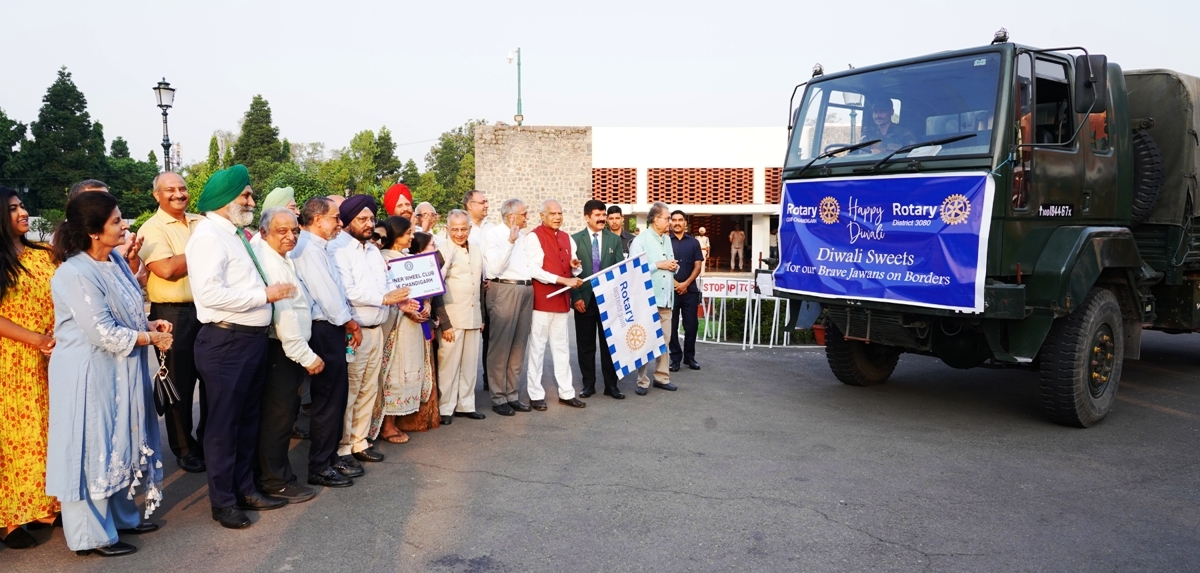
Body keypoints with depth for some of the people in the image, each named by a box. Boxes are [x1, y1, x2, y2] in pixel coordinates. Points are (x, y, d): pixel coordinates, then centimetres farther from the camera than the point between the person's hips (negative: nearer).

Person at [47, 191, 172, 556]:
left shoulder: (114, 262, 5)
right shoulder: (76, 274, -22)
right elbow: (104, 334, -23)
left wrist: (150, 324, -1)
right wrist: (150, 339, -12)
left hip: (118, 372, 9)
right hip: (89, 375, -9)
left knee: (119, 444, 18)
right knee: (93, 451, 3)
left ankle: (121, 516, 33)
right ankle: (92, 535, 17)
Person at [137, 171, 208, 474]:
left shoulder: (201, 223, 10)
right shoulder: (152, 229, -8)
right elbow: (167, 269, -21)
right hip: (173, 314, -5)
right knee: (180, 384, 7)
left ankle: (208, 438, 31)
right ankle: (184, 448, 22)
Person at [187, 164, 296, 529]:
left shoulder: (236, 234, 16)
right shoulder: (209, 236, -14)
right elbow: (210, 293, -25)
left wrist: (271, 291, 8)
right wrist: (265, 295, -20)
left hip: (253, 338, 10)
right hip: (226, 341, -9)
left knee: (248, 419, 18)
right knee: (224, 424, 4)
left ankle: (244, 489, 33)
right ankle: (223, 502, 17)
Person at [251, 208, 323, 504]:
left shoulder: (281, 258, 15)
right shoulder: (268, 262, -17)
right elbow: (283, 314, -21)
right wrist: (307, 356, -18)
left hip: (289, 349, 10)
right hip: (280, 350, -10)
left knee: (284, 411, 17)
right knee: (278, 415, -1)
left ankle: (270, 472, 29)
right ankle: (275, 481, 11)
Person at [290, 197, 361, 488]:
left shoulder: (318, 247, 15)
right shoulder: (308, 248, -15)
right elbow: (326, 295, -18)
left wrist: (346, 324, 8)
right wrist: (352, 324, -8)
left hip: (331, 329, 10)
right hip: (324, 330, -10)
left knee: (337, 395, 15)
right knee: (327, 398, -2)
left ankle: (331, 457, 26)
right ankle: (319, 467, 9)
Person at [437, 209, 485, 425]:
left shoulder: (476, 250, 11)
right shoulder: (442, 251, -9)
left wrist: (482, 316, 16)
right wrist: (444, 322, -14)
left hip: (473, 317, 6)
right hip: (451, 318, -6)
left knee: (470, 364, 11)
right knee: (448, 364, 0)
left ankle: (465, 405, 22)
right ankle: (445, 408, 11)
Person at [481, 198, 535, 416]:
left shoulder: (522, 234, 15)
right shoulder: (494, 234, -6)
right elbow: (495, 267, -17)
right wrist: (511, 241, -20)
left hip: (526, 290, 7)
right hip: (504, 290, -7)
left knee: (519, 346, 11)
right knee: (501, 346, -1)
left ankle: (513, 395, 20)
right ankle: (498, 398, 7)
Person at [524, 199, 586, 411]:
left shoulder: (567, 238, 13)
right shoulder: (534, 237, -8)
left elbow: (575, 269, 20)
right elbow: (534, 270, -16)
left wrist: (575, 266, -5)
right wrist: (563, 280, -21)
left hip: (562, 300, 7)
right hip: (541, 300, -7)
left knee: (562, 347, 12)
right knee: (537, 347, 0)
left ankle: (566, 393, 20)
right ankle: (536, 395, 9)